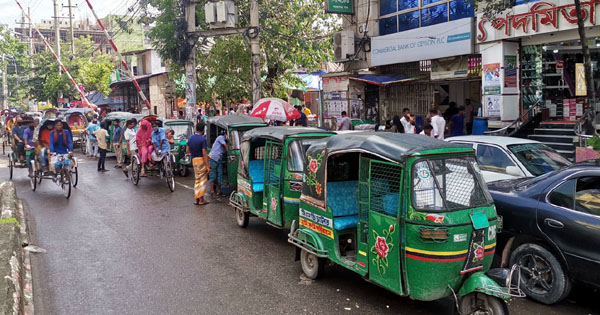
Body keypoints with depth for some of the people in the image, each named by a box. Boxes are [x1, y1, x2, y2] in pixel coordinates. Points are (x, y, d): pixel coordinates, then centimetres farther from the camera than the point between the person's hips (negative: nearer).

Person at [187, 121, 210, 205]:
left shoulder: (190, 138, 7)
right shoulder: (202, 139, -14)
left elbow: (187, 151, 12)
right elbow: (204, 153, -17)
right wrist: (207, 166, -16)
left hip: (194, 160, 7)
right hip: (201, 160, -7)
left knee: (197, 179, 16)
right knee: (202, 180, 2)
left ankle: (196, 199, 16)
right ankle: (201, 199, 4)